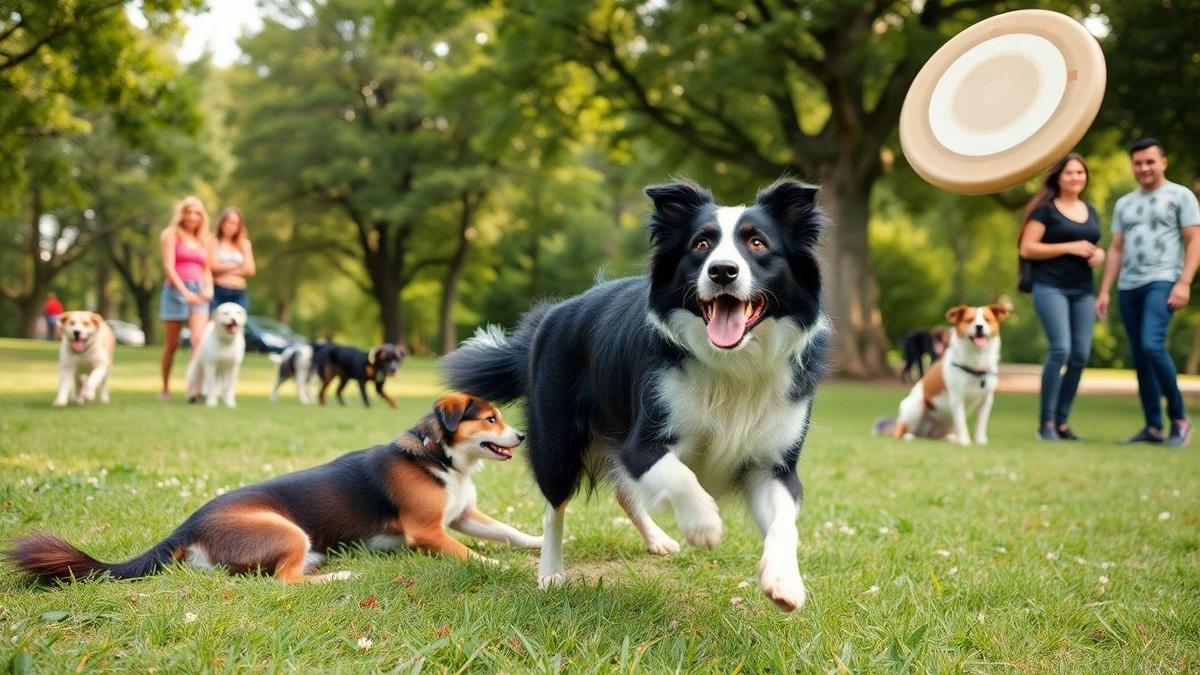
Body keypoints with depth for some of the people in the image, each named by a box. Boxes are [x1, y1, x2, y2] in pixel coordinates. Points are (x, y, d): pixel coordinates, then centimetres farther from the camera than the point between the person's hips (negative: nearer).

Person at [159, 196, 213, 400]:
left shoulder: (204, 239, 19)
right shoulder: (171, 234, 4)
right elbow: (168, 266, -6)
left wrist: (209, 288, -2)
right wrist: (184, 291, -17)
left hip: (198, 292, 3)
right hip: (176, 289, -3)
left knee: (199, 339, -17)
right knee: (172, 343, 4)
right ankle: (165, 388, 17)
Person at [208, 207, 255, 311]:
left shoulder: (244, 244, 14)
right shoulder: (214, 242, 3)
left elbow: (250, 270, 6)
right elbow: (213, 265, -8)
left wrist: (224, 268, -2)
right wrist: (237, 265, 4)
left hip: (239, 294, 3)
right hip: (218, 292, -3)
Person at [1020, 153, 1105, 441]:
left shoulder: (1091, 212, 18)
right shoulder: (1045, 209, 0)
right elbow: (1027, 249, -7)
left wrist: (1099, 255, 6)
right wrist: (1069, 247, -12)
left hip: (1083, 290, 6)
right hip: (1050, 287, -6)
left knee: (1081, 355, -1)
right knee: (1060, 349, -18)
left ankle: (1062, 421, 9)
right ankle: (1046, 422, -12)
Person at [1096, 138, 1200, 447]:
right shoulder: (1124, 204, 20)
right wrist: (1104, 291, 12)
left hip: (1162, 282, -6)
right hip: (1128, 287, 6)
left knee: (1152, 346, -22)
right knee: (1139, 357, 5)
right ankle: (1153, 427, 10)